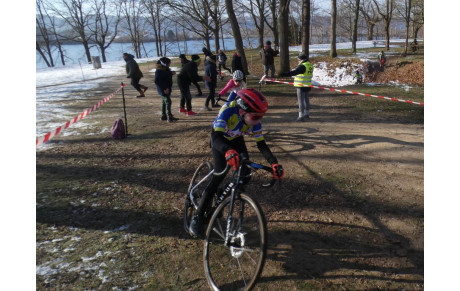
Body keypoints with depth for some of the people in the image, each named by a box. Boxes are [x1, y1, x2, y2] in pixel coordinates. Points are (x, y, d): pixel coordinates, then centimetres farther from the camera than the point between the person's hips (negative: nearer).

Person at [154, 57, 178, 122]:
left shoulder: (165, 69, 7)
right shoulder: (159, 71, -21)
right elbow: (157, 81, -25)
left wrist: (171, 74, 1)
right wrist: (164, 89, -27)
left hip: (167, 88, 10)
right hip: (163, 89, -10)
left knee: (164, 102, 16)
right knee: (168, 102, -12)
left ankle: (163, 116, 26)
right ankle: (169, 117, -10)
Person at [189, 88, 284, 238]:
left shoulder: (254, 121, -26)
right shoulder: (228, 110, -40)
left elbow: (261, 144, -21)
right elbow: (216, 137, -49)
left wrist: (274, 163, -34)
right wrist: (228, 151, -69)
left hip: (236, 140, 5)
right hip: (220, 139, -5)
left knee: (245, 173, -9)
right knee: (219, 175, -19)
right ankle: (197, 217, -9)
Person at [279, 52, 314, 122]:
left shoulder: (302, 66, -19)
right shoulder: (310, 65, 10)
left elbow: (294, 72, -32)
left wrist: (284, 74, -40)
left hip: (301, 86, -9)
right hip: (307, 86, 9)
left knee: (301, 101, -6)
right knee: (306, 99, 20)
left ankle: (301, 116, -6)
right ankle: (306, 114, 32)